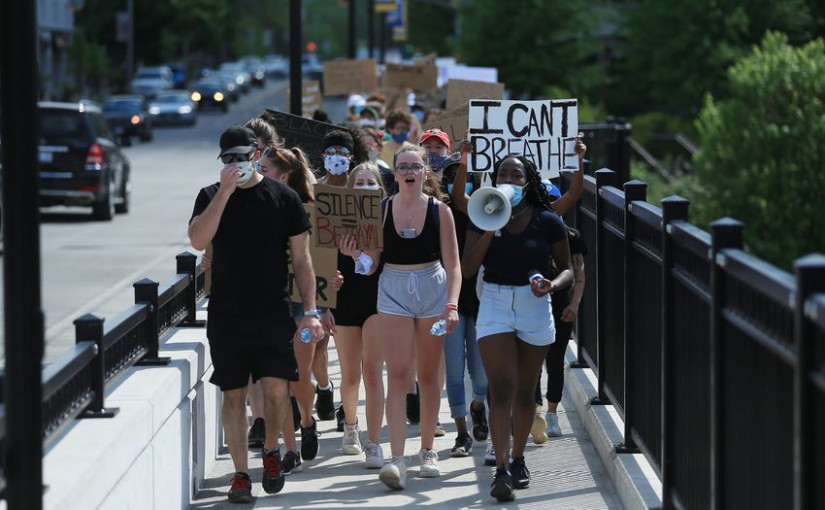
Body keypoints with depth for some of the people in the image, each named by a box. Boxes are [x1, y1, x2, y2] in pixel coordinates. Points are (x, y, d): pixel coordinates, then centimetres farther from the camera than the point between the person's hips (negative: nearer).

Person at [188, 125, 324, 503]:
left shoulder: (284, 198, 3)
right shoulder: (211, 196, 5)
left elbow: (301, 259, 5)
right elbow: (198, 240, -13)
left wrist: (310, 311, -2)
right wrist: (226, 191, -17)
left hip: (273, 314, -1)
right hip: (226, 315, 1)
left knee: (276, 389, -10)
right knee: (233, 395, 2)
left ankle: (271, 450, 17)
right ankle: (241, 474, 11)